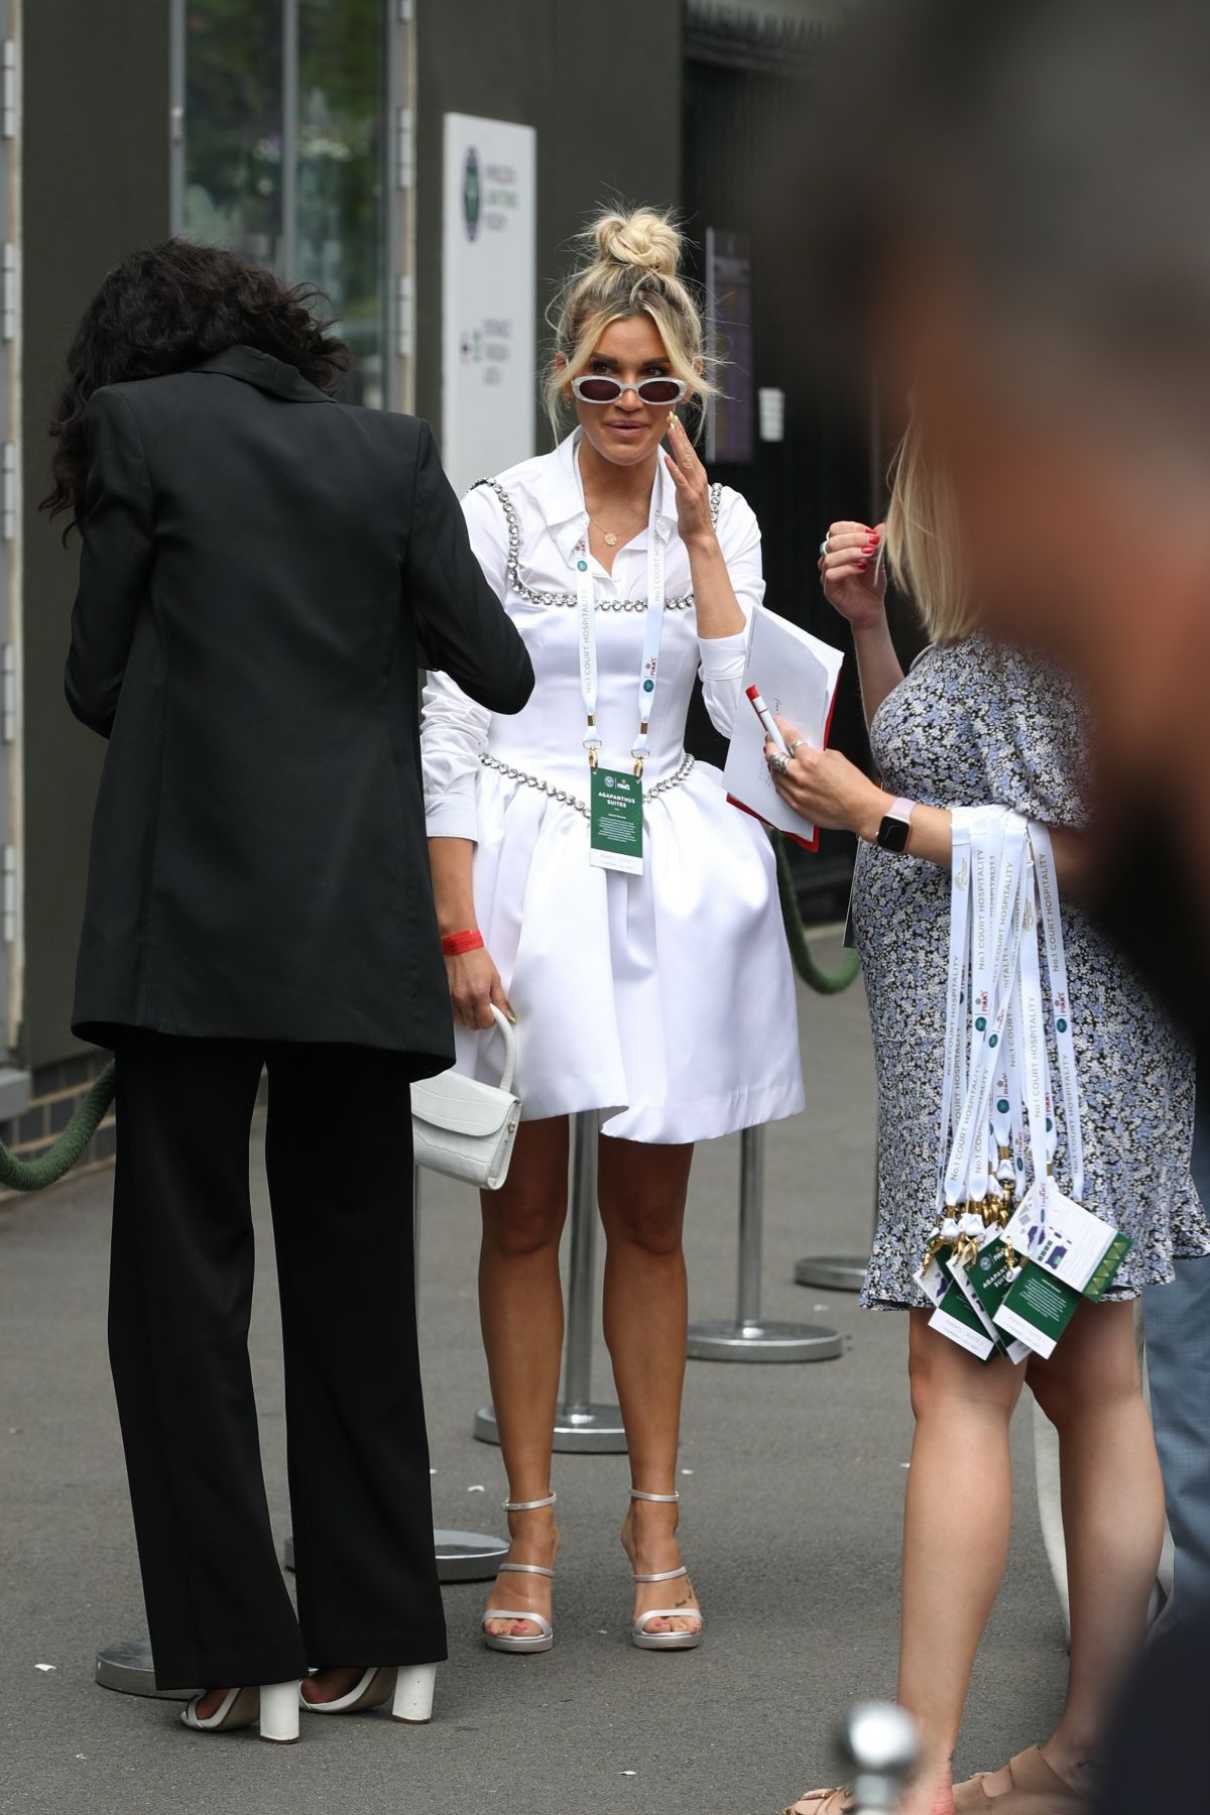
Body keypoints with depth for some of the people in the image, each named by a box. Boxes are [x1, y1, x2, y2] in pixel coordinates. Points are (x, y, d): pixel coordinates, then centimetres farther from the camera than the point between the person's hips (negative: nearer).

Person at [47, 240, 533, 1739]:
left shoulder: (135, 425, 0)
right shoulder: (391, 454, 8)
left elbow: (97, 681, 2)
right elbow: (498, 674, 4)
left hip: (193, 927, -3)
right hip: (363, 938, 4)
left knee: (182, 1275, 4)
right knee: (355, 1278, 13)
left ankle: (239, 1652, 2)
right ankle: (378, 1640, 16)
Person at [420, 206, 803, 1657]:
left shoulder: (718, 521, 6)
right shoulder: (499, 515, -3)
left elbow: (744, 706, -4)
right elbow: (449, 732, -5)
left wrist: (699, 533, -7)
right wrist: (457, 926, -11)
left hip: (665, 877, 2)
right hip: (523, 868, -2)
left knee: (650, 1216, 8)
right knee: (524, 1211, 2)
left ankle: (655, 1522, 16)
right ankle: (529, 1526, 9)